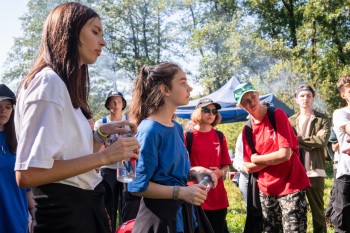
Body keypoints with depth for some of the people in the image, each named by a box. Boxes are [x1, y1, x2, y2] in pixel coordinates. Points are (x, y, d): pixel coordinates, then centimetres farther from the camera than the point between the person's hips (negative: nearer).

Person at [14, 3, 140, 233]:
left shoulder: (66, 85, 13)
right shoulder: (50, 82, -16)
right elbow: (27, 174, -25)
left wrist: (101, 134, 3)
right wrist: (104, 157, -21)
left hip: (84, 206, 10)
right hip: (65, 212, -10)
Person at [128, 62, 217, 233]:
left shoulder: (177, 128, 6)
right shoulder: (150, 130, -19)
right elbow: (138, 185, -20)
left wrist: (195, 171, -1)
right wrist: (181, 192, -21)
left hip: (182, 212, 8)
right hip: (159, 215, -8)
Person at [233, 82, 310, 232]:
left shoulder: (278, 115, -9)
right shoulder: (247, 131, 4)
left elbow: (285, 154, -17)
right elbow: (248, 168, 1)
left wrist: (256, 159, -6)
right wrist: (274, 158, -11)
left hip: (291, 186, -5)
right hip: (266, 191, 5)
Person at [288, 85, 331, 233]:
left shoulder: (323, 120, 5)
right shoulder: (290, 121, 12)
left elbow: (322, 140, -12)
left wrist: (299, 140, -9)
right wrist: (312, 143, -11)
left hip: (314, 171, -2)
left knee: (318, 210, 6)